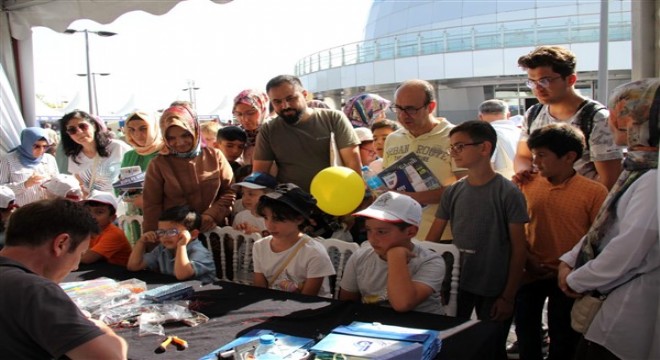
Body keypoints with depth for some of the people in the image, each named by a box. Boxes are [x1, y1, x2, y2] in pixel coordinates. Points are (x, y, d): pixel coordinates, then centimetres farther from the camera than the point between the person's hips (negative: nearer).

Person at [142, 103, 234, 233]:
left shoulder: (214, 156, 2)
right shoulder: (158, 164, -2)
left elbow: (230, 191, 3)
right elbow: (151, 206, -1)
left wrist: (211, 215, -11)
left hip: (213, 230, 2)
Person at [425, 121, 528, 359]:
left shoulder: (508, 193, -11)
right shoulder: (452, 192, 1)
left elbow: (518, 249, -9)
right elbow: (433, 238, 5)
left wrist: (508, 296, -10)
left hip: (495, 290, -3)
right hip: (457, 284, 3)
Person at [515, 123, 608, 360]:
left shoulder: (594, 192, -12)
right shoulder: (527, 184, -4)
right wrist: (525, 257, -6)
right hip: (530, 274, 3)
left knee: (563, 339, 13)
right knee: (526, 332, 16)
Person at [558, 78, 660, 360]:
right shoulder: (637, 169, 9)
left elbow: (626, 251, -23)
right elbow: (605, 226, 15)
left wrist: (577, 281, -10)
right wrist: (569, 260, 4)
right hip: (612, 299, 9)